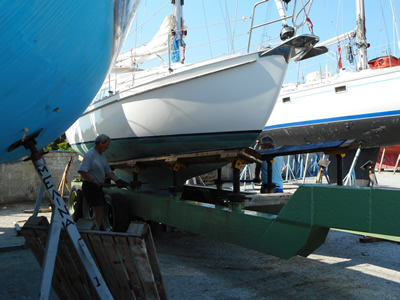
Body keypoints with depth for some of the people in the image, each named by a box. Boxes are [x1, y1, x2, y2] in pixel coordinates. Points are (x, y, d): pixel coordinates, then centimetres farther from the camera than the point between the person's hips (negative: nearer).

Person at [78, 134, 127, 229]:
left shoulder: (102, 155, 13)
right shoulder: (90, 154, -15)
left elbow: (108, 171, 17)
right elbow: (82, 172, -25)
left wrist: (117, 180, 3)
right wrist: (94, 181, -25)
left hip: (98, 186, 10)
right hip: (90, 186, -10)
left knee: (100, 213, 14)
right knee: (99, 213, -12)